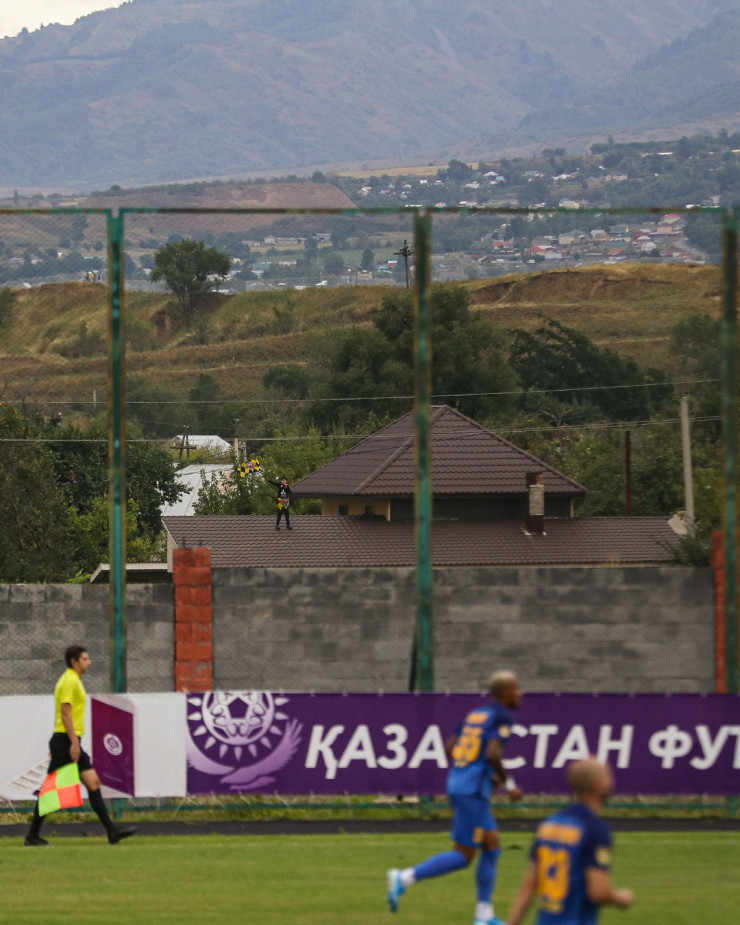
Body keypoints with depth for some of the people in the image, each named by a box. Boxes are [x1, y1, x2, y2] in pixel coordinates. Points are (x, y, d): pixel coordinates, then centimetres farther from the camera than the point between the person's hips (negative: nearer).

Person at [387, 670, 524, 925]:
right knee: (463, 856, -4)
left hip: (457, 781, 9)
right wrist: (509, 784, -9)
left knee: (492, 846, 15)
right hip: (472, 791, -9)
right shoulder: (502, 717, -9)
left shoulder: (476, 714, 17)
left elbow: (449, 747, 17)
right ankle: (404, 878, -10)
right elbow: (492, 754, -22)